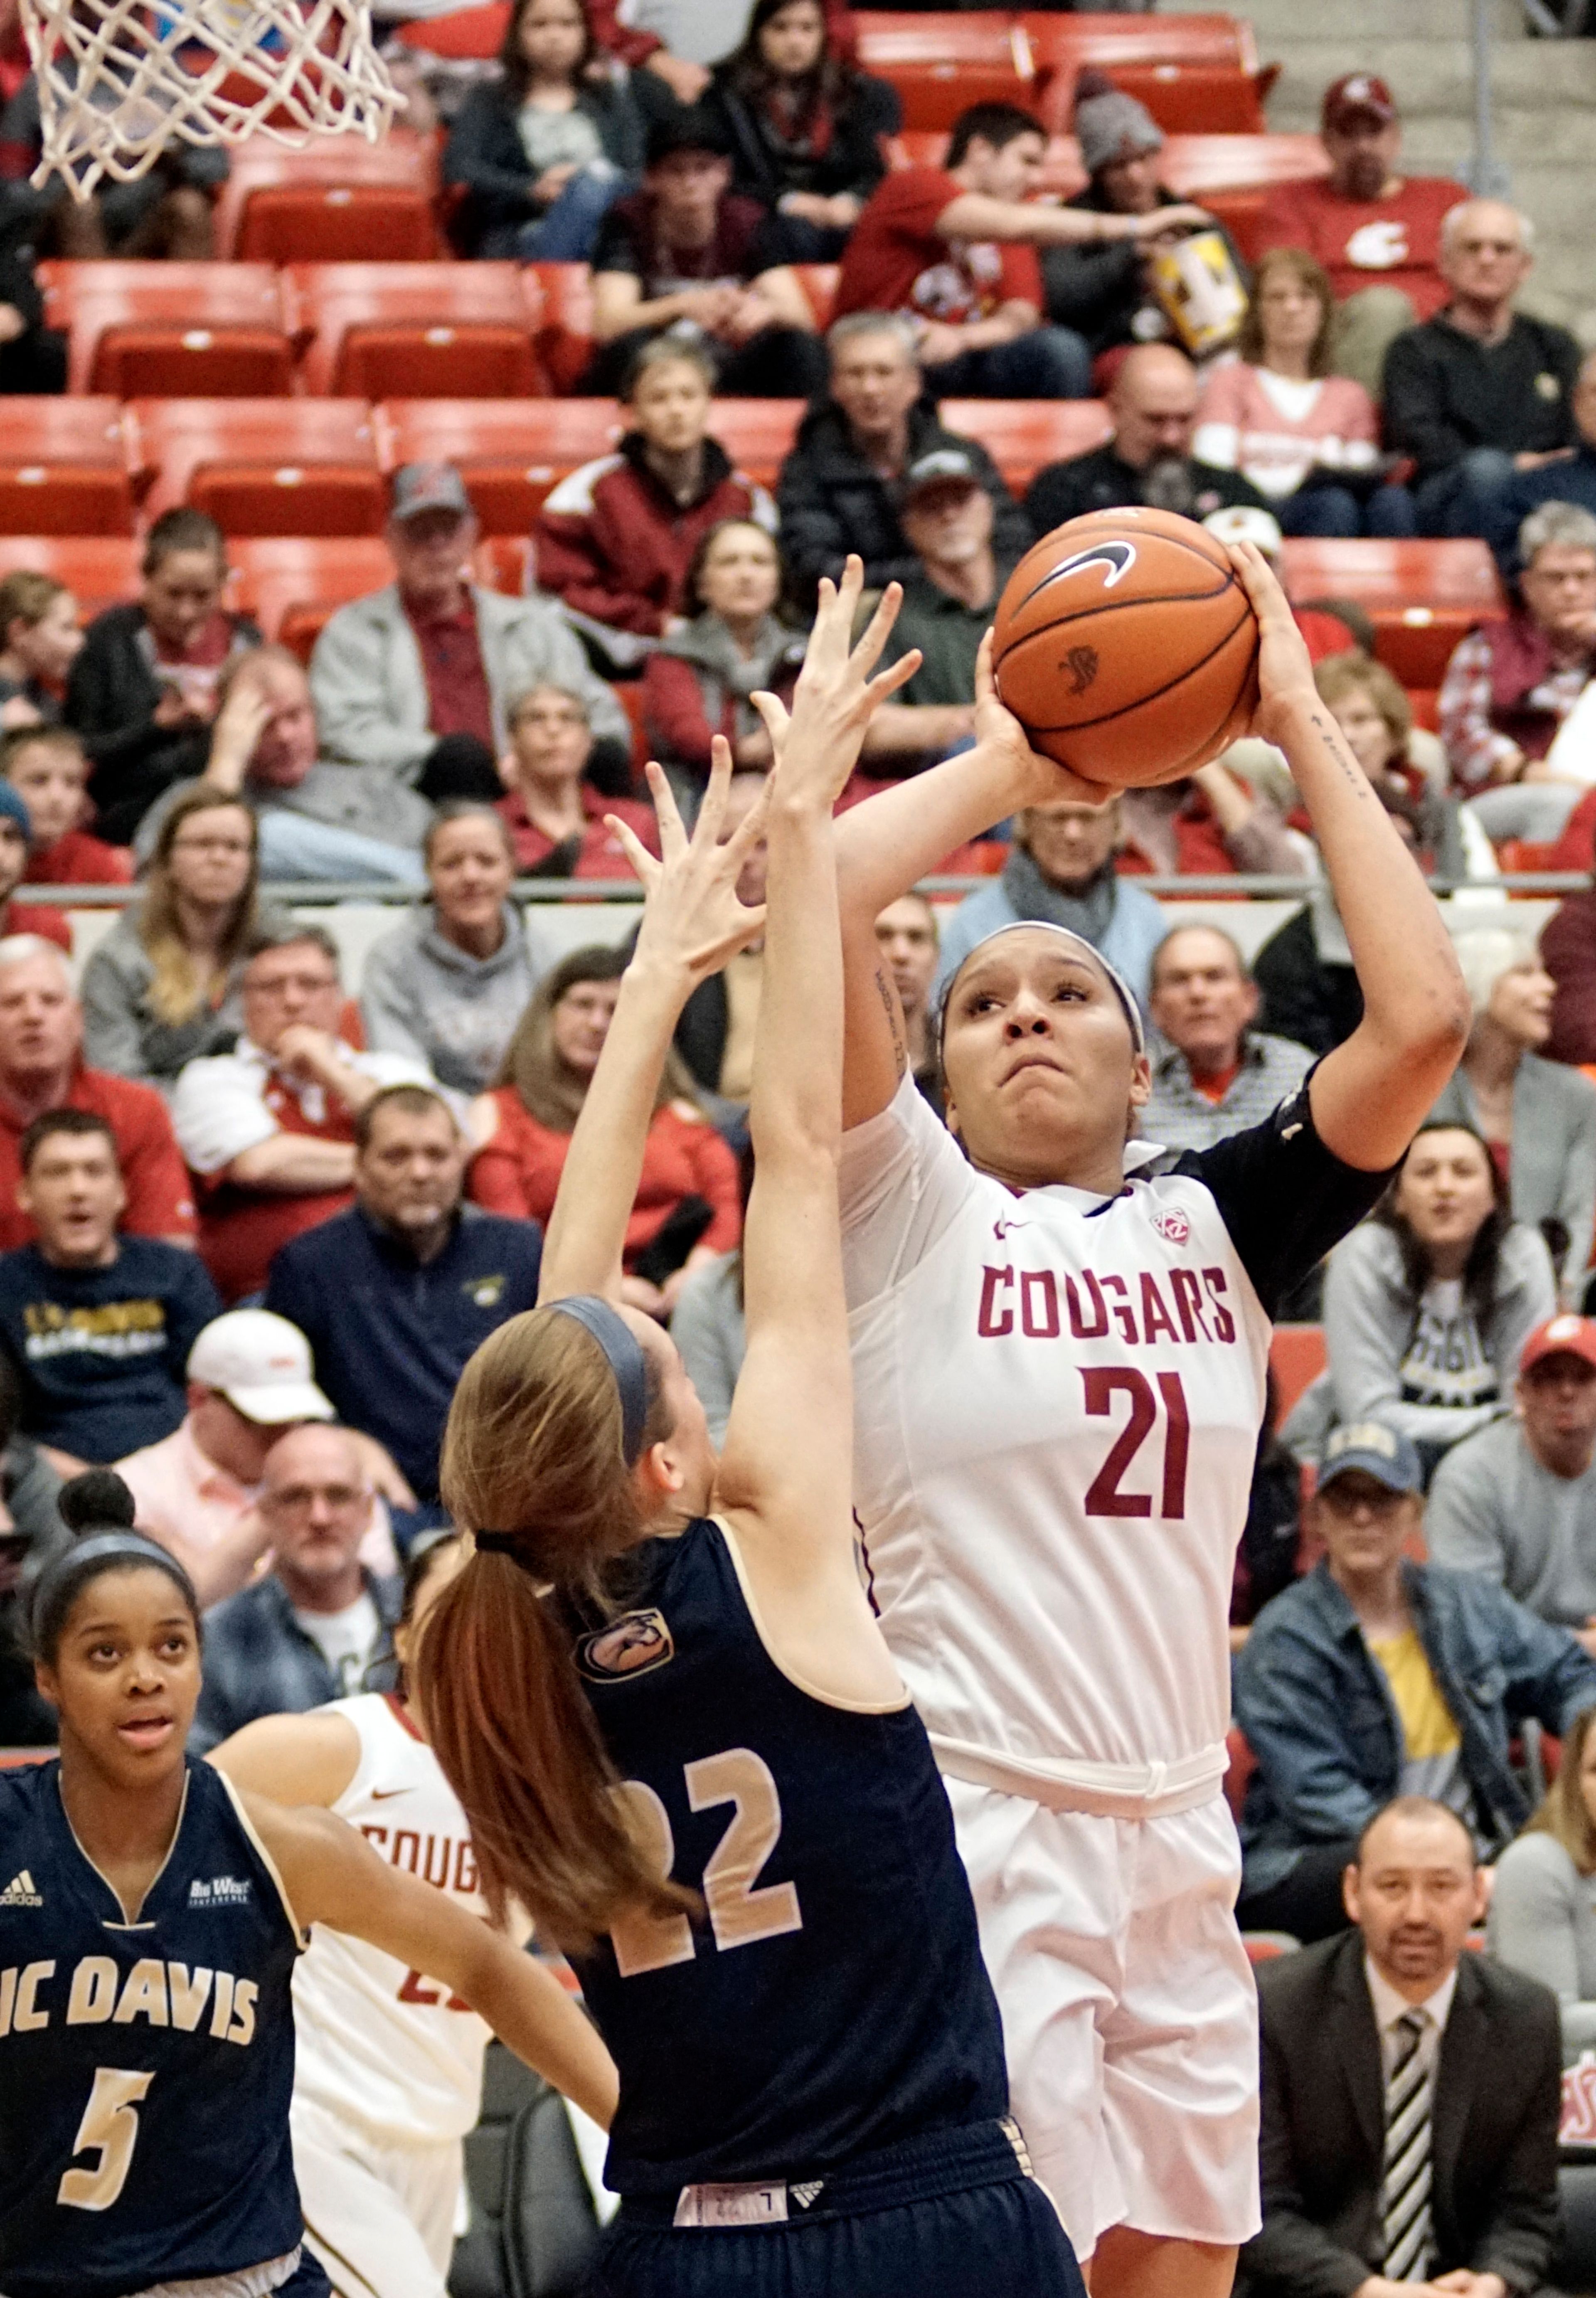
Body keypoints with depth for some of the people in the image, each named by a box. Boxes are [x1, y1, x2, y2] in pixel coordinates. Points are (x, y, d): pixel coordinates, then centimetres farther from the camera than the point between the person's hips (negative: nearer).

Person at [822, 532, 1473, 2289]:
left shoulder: (1217, 1221, 14)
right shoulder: (910, 1208, 4)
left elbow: (1423, 1016, 1)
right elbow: (817, 898, -10)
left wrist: (1301, 729, 6)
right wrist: (1006, 765, 5)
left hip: (1182, 1832, 5)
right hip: (969, 1817, -5)